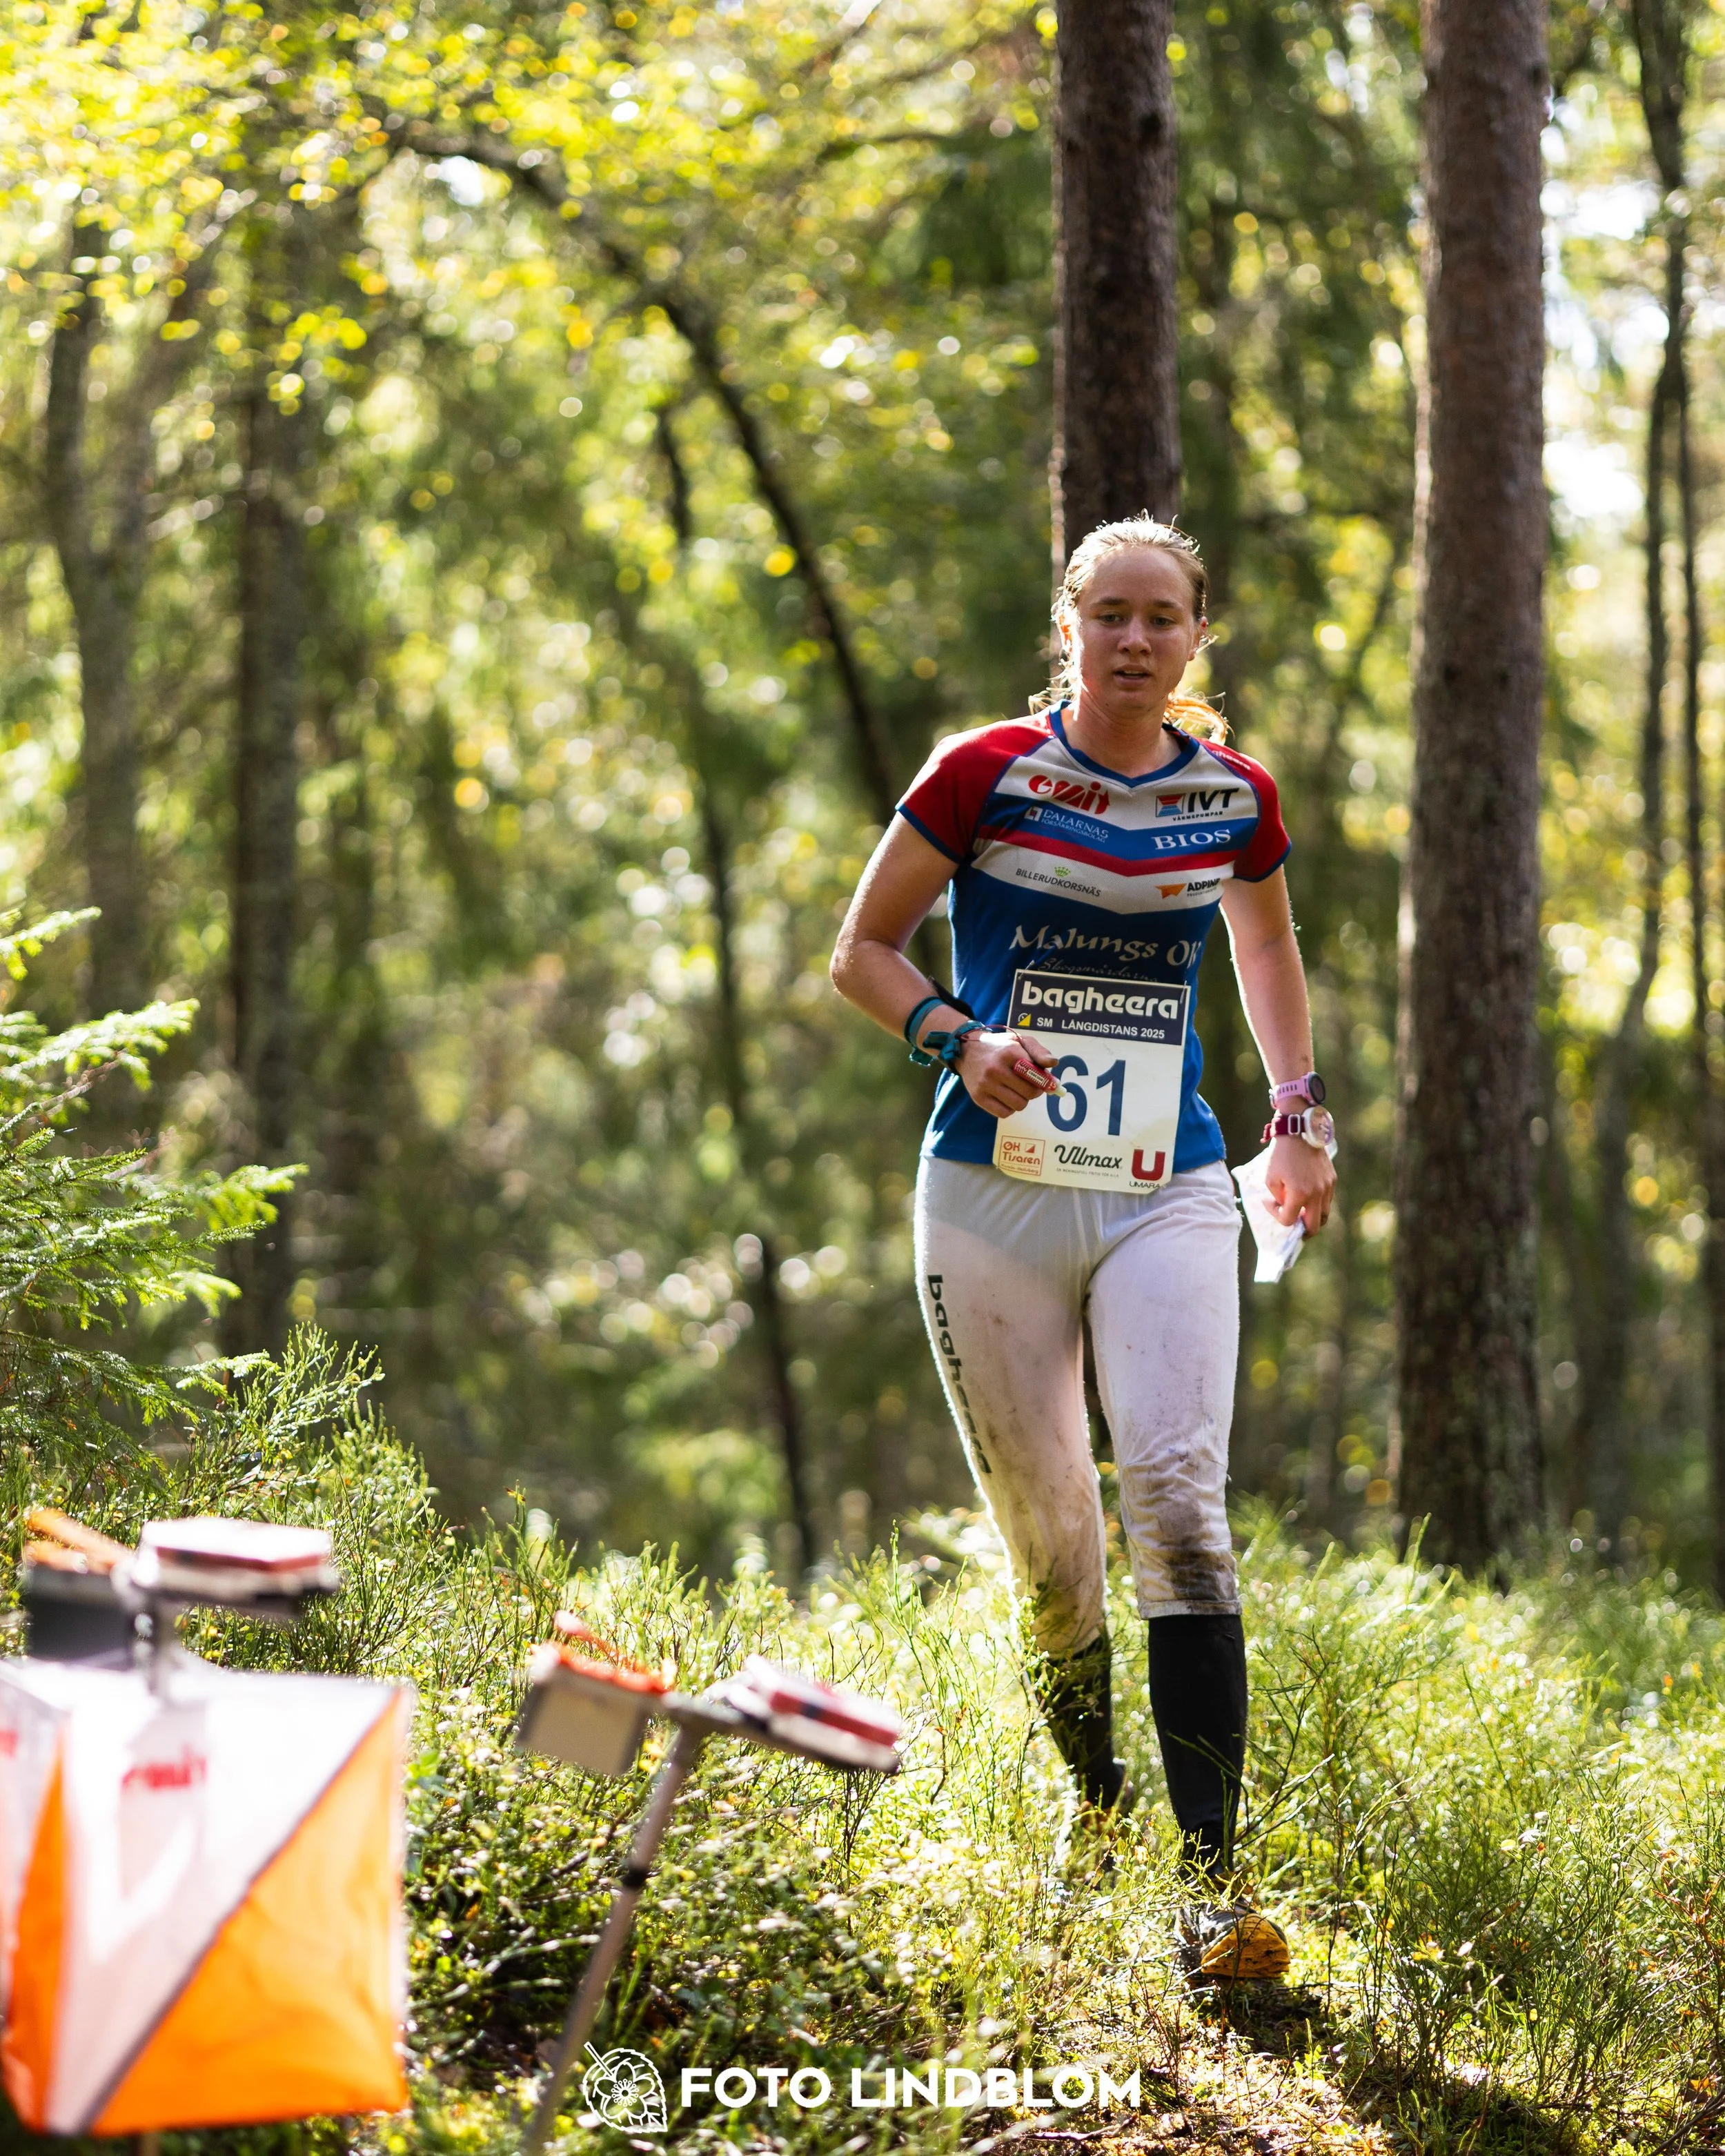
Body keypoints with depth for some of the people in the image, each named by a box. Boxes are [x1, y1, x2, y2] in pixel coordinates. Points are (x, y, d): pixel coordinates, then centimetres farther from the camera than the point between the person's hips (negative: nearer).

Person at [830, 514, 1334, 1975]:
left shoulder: (1238, 797, 5)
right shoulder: (983, 775, -3)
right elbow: (866, 950, 5)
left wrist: (1299, 1114, 15)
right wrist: (959, 1039, -13)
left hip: (1168, 1195, 1)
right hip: (994, 1192, -1)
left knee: (1181, 1500, -18)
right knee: (1048, 1544, 2)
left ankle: (1214, 1878, -21)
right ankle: (1093, 1822, 26)